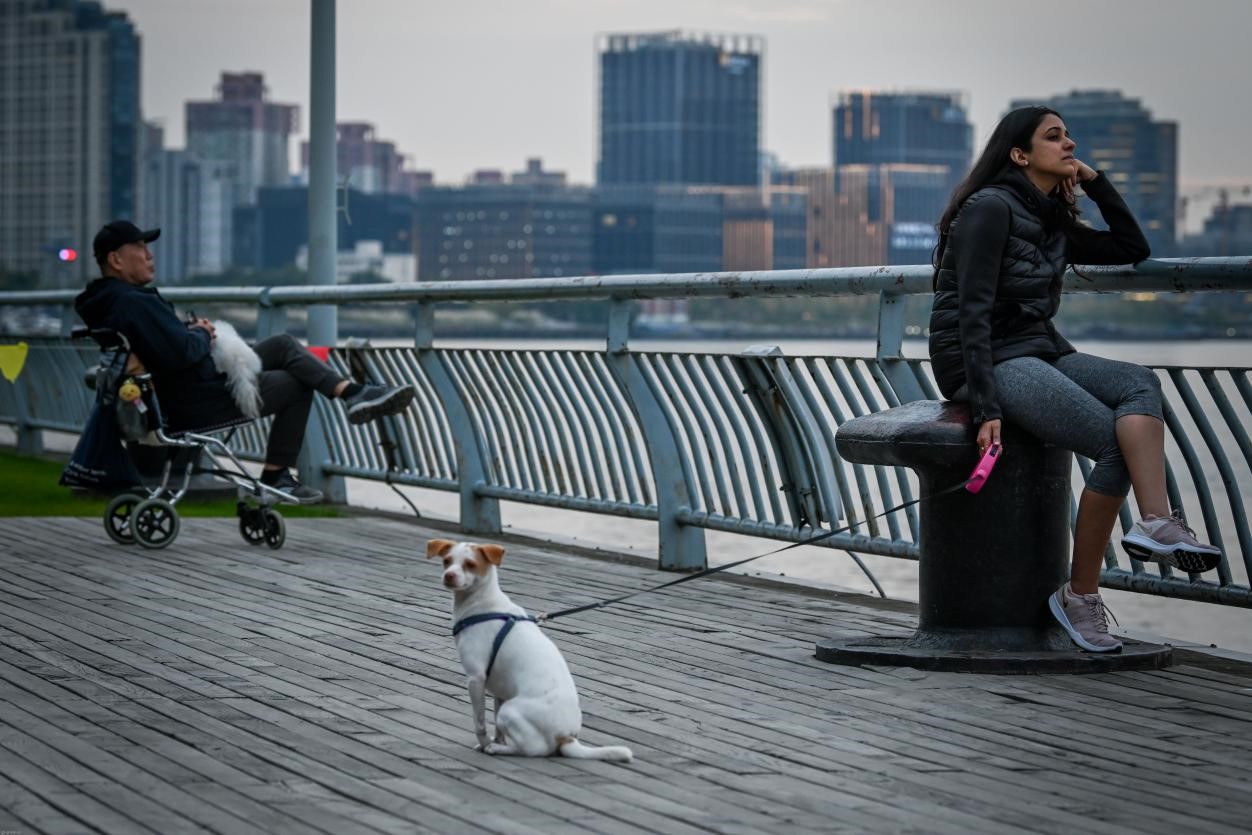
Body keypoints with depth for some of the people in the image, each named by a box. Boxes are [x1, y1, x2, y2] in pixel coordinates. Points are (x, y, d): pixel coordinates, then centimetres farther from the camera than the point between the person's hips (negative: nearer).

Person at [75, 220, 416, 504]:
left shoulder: (110, 300, 10)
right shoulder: (133, 303, -26)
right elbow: (180, 352, -33)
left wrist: (190, 329, 5)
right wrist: (202, 335, -12)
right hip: (196, 404, -11)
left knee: (284, 344, 12)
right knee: (296, 385, 6)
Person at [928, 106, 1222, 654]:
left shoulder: (1052, 223, 18)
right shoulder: (991, 208, -9)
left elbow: (1132, 249, 27)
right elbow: (972, 313, -16)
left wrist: (1094, 181, 16)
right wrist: (986, 410, -23)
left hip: (1037, 353, 8)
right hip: (980, 362, -8)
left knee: (1139, 384, -21)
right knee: (1117, 443, -23)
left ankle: (1156, 523, -41)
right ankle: (1079, 597, -17)